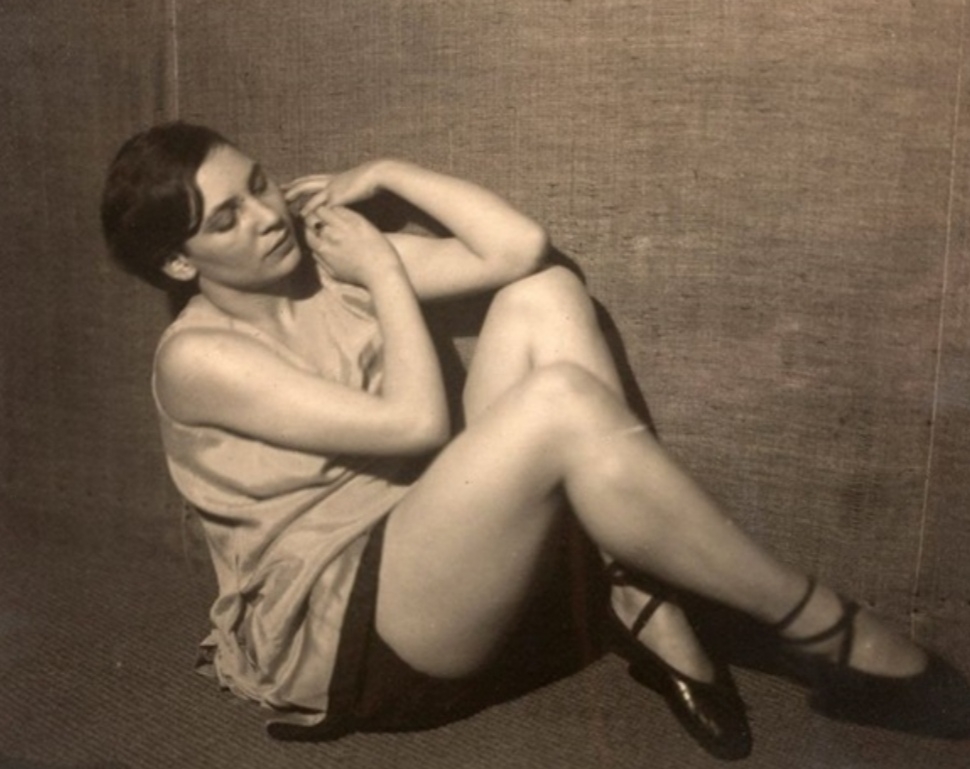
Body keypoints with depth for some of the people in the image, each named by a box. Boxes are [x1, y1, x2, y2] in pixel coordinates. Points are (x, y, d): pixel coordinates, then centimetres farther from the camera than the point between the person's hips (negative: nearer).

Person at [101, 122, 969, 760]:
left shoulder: (323, 263, 8)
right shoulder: (197, 356, -12)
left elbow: (519, 246, -3)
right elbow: (417, 422, -20)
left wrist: (382, 174, 0)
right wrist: (384, 268, -8)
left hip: (425, 560, 7)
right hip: (337, 636, -7)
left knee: (542, 293, -9)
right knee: (562, 402, -31)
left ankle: (646, 613, -14)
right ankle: (826, 635, -16)